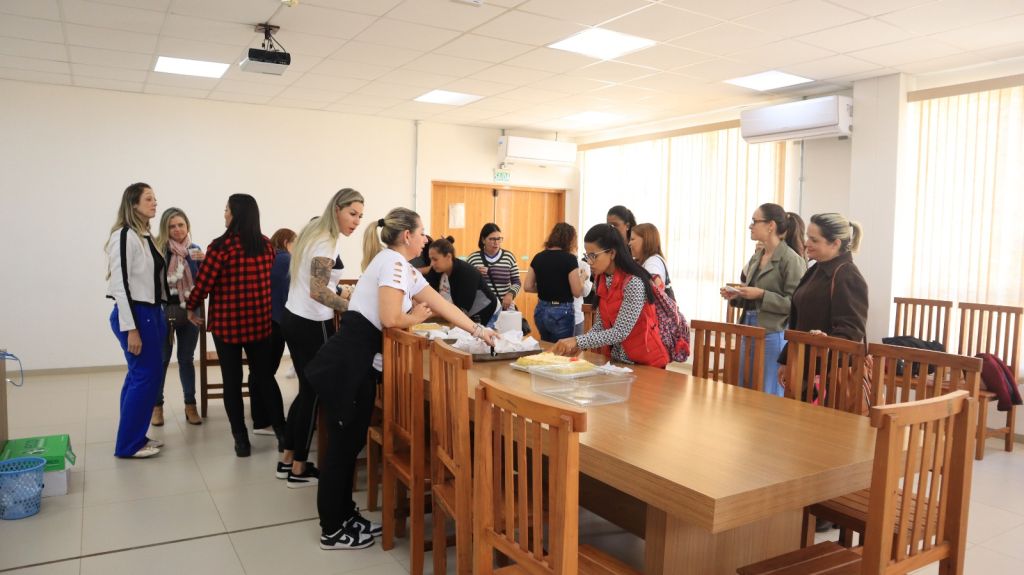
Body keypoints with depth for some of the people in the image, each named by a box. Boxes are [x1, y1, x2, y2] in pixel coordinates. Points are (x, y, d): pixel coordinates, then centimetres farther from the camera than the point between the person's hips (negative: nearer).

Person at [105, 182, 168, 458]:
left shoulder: (147, 237, 12)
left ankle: (135, 437, 23)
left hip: (152, 313, 9)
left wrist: (159, 315, 18)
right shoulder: (124, 236, -14)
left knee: (140, 376, 13)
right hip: (134, 314, -9)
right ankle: (128, 444, 8)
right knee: (146, 376, -4)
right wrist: (130, 329, -20)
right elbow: (120, 284, -18)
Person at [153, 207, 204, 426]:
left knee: (187, 359, 11)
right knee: (162, 359, 5)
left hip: (190, 311, 3)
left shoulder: (195, 249, 5)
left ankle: (190, 405, 18)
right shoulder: (159, 249, -8)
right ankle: (157, 405, 19)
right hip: (165, 311, -3)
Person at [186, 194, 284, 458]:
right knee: (264, 377, 13)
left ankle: (241, 439, 10)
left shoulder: (221, 246, -13)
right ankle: (282, 432, 15)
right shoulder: (267, 245, 2)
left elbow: (203, 282, -9)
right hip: (259, 322, 4)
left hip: (227, 323, -4)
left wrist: (191, 307, 8)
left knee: (232, 381, 6)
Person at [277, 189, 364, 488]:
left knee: (307, 389, 15)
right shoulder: (326, 242, -18)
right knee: (314, 393, 1)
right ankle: (299, 469, 10)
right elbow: (318, 292, -27)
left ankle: (288, 459, 23)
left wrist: (338, 293, 20)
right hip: (311, 325, -9)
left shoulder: (313, 231, 12)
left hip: (294, 317, 9)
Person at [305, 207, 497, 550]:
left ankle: (343, 517, 30)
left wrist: (479, 331, 22)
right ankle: (332, 530, 16)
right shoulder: (394, 262, -13)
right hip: (348, 362, -9)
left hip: (358, 363, 9)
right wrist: (416, 318, -2)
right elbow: (391, 319, -23)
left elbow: (442, 305, 21)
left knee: (351, 441, 16)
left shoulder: (405, 269, 17)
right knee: (343, 443, 2)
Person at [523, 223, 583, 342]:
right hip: (562, 312, -6)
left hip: (541, 311, 6)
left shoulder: (538, 257, 3)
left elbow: (527, 287, 5)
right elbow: (577, 292, -12)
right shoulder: (569, 259, -12)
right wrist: (581, 279, 6)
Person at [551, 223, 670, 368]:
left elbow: (620, 333, -23)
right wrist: (575, 346, -12)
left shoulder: (634, 283, -20)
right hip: (617, 358, 6)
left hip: (647, 363, -6)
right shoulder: (602, 280, 2)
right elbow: (600, 326, 3)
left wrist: (577, 341, -24)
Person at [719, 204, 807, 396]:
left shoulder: (791, 259, -10)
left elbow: (795, 304, -15)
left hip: (773, 335, -8)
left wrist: (761, 294, -19)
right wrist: (736, 296, 4)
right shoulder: (757, 257, 13)